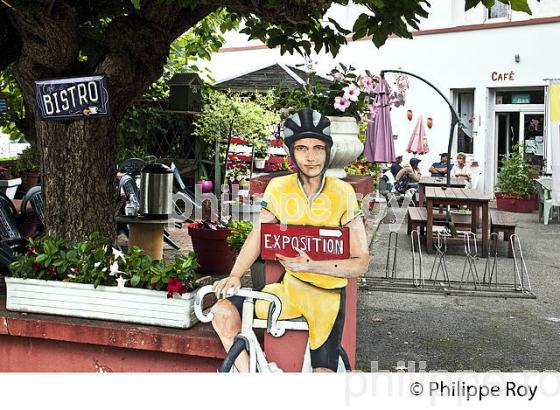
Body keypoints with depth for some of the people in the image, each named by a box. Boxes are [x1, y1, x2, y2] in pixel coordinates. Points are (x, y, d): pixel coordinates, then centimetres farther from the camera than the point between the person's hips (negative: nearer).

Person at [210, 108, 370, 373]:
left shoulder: (342, 193, -13)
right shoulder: (279, 188, -6)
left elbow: (361, 261, -13)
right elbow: (257, 235, 3)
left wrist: (311, 265, -26)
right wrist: (235, 276, -13)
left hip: (329, 294, -2)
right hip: (289, 288, 2)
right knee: (223, 312, -18)